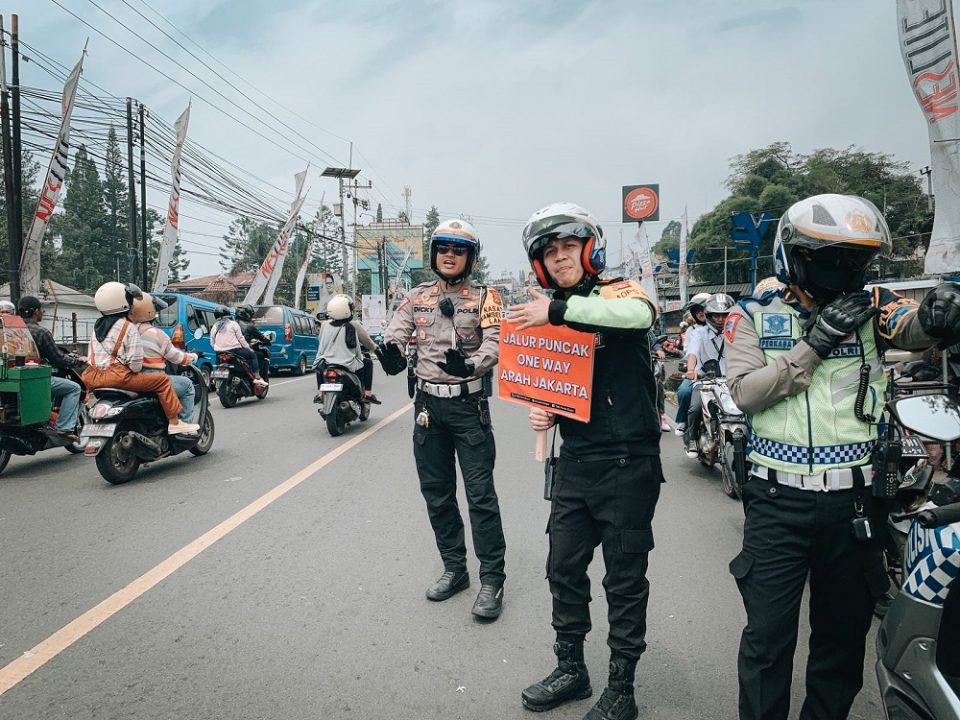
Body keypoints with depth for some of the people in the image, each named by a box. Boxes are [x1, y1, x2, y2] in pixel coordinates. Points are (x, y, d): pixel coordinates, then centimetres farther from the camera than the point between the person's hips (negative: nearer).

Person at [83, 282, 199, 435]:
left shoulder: (97, 325, 17)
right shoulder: (129, 327, -6)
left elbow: (91, 356, 19)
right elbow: (135, 363, -13)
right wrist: (136, 369, 7)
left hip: (95, 376, 8)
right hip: (119, 377, -8)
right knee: (163, 381, -3)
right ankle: (174, 423, -8)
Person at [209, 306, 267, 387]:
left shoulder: (214, 327, 12)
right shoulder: (233, 324, -1)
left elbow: (212, 342, 12)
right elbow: (240, 338, -4)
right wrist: (248, 348, 5)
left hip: (220, 354, 6)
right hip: (234, 350, -6)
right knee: (252, 355, 10)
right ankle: (257, 378, -2)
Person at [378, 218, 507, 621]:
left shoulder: (485, 298, 1)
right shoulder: (416, 298, 10)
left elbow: (494, 343, -12)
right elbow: (395, 335, -2)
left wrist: (470, 365, -33)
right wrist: (392, 356, -26)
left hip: (470, 404, -4)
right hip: (428, 404, 4)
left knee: (480, 493, -4)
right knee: (436, 493, 11)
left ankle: (492, 579, 7)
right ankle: (454, 568, 27)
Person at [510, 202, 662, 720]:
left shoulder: (619, 291, -6)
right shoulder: (546, 314, 13)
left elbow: (640, 313, -32)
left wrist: (559, 310, -31)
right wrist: (542, 414, -2)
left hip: (627, 463, -6)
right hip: (575, 461, 6)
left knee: (625, 580, 7)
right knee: (564, 569, 15)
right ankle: (570, 670, 35)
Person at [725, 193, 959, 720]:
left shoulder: (868, 308, 4)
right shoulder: (753, 316, 0)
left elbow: (914, 327, -16)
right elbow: (746, 392, -11)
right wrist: (814, 343, -17)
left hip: (854, 502, 3)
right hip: (779, 500, -2)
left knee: (844, 635, 17)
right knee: (768, 636, 4)